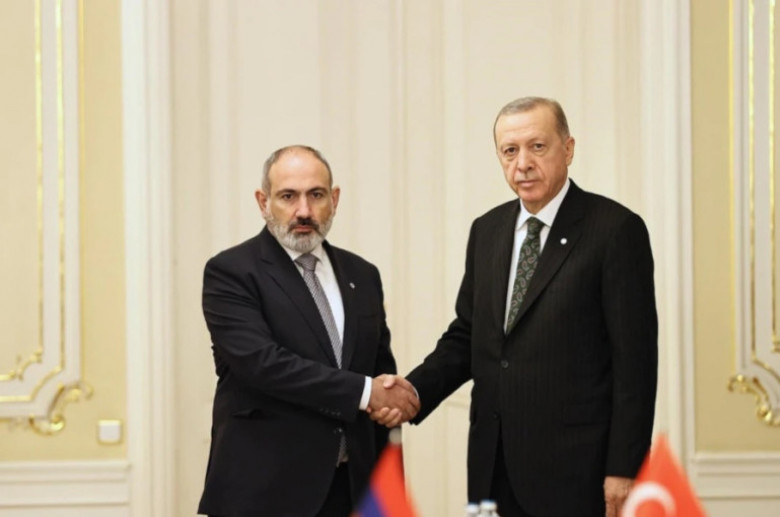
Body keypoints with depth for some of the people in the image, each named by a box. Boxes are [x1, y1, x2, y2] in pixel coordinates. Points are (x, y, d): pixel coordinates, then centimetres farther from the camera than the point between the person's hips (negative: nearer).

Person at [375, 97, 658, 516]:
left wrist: (623, 470, -13)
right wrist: (414, 391, -2)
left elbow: (635, 359, -10)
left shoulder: (616, 229, -7)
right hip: (493, 467, 6)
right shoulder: (486, 231, 13)